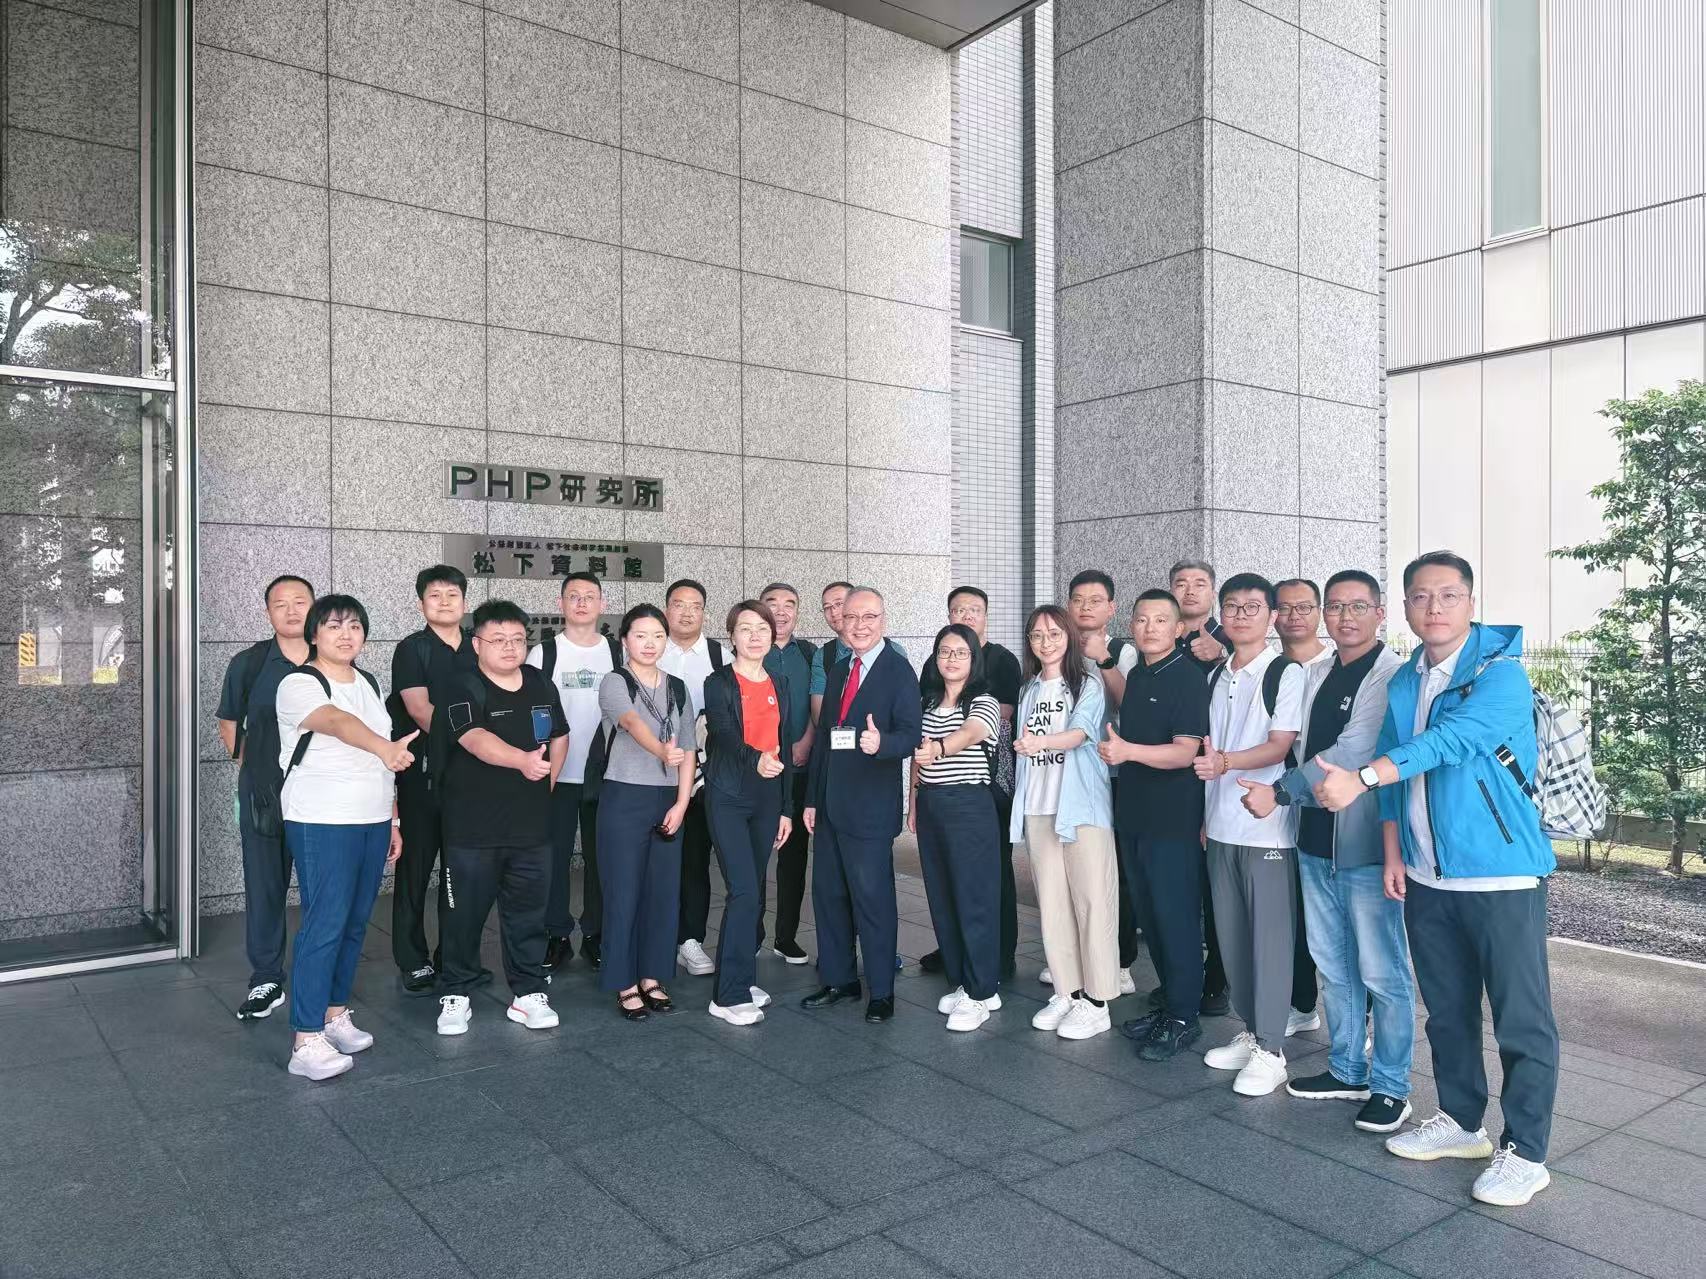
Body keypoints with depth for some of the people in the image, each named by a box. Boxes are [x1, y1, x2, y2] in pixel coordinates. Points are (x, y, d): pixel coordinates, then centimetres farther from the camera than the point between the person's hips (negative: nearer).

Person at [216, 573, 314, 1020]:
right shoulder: (248, 664, 1)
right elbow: (229, 722, 14)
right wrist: (250, 764, 6)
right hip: (264, 797, 1)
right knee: (264, 887, 8)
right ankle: (265, 981, 21)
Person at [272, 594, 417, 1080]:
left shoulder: (369, 684, 13)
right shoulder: (299, 685, -11)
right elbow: (337, 722, -34)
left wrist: (393, 819, 16)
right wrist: (384, 748, -52)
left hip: (373, 821, 7)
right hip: (322, 825, -7)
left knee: (355, 923, 12)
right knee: (324, 925, -9)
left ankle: (335, 1015, 25)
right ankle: (307, 1041, -3)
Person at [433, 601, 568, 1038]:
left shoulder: (541, 685, 8)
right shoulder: (460, 689, -11)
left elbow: (559, 736, 20)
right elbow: (476, 739, -29)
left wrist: (546, 782, 11)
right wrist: (523, 760, -46)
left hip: (532, 824, 4)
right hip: (473, 827, -4)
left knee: (528, 913, 10)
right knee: (465, 914, 6)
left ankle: (528, 994, 23)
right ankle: (455, 995, 23)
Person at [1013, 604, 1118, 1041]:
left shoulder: (1088, 683, -3)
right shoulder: (1029, 689, 15)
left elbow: (1080, 733, -19)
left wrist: (1041, 741, -36)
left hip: (1083, 804, -5)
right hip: (1038, 807, 6)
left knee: (1092, 900, -5)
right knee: (1051, 902, 8)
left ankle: (1096, 1001, 3)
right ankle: (1067, 992, 17)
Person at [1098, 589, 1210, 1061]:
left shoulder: (1188, 678, -11)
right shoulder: (1135, 676, 13)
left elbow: (1185, 752, -20)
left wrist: (1128, 751, -32)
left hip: (1173, 821, -8)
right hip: (1134, 816, 8)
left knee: (1177, 918, -1)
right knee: (1150, 916, 14)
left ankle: (1183, 1018, 10)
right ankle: (1168, 1002, 26)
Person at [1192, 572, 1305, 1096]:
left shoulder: (1286, 673, -5)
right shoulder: (1216, 677, 14)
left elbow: (1280, 745, -13)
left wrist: (1227, 762, -28)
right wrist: (1205, 813, 14)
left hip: (1267, 824, -6)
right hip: (1221, 824, 6)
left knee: (1270, 936, -2)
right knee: (1230, 935, 11)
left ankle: (1271, 1050, 8)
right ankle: (1251, 1032, 24)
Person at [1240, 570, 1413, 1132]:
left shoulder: (1394, 676, -11)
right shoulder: (1313, 675, 12)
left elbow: (1350, 753, -19)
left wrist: (1280, 792, -18)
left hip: (1367, 847, -7)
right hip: (1316, 843, 7)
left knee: (1382, 974, 3)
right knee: (1334, 968, 16)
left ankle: (1391, 1086, 16)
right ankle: (1348, 1071, 30)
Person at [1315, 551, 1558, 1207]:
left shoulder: (1501, 674, -13)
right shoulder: (1403, 682, 9)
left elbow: (1449, 740, -30)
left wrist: (1362, 778, -40)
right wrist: (1394, 852, 8)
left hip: (1501, 873, -6)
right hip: (1427, 878, 6)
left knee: (1521, 1019, 2)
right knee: (1447, 1010, 17)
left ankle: (1524, 1152, 16)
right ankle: (1461, 1121, 33)